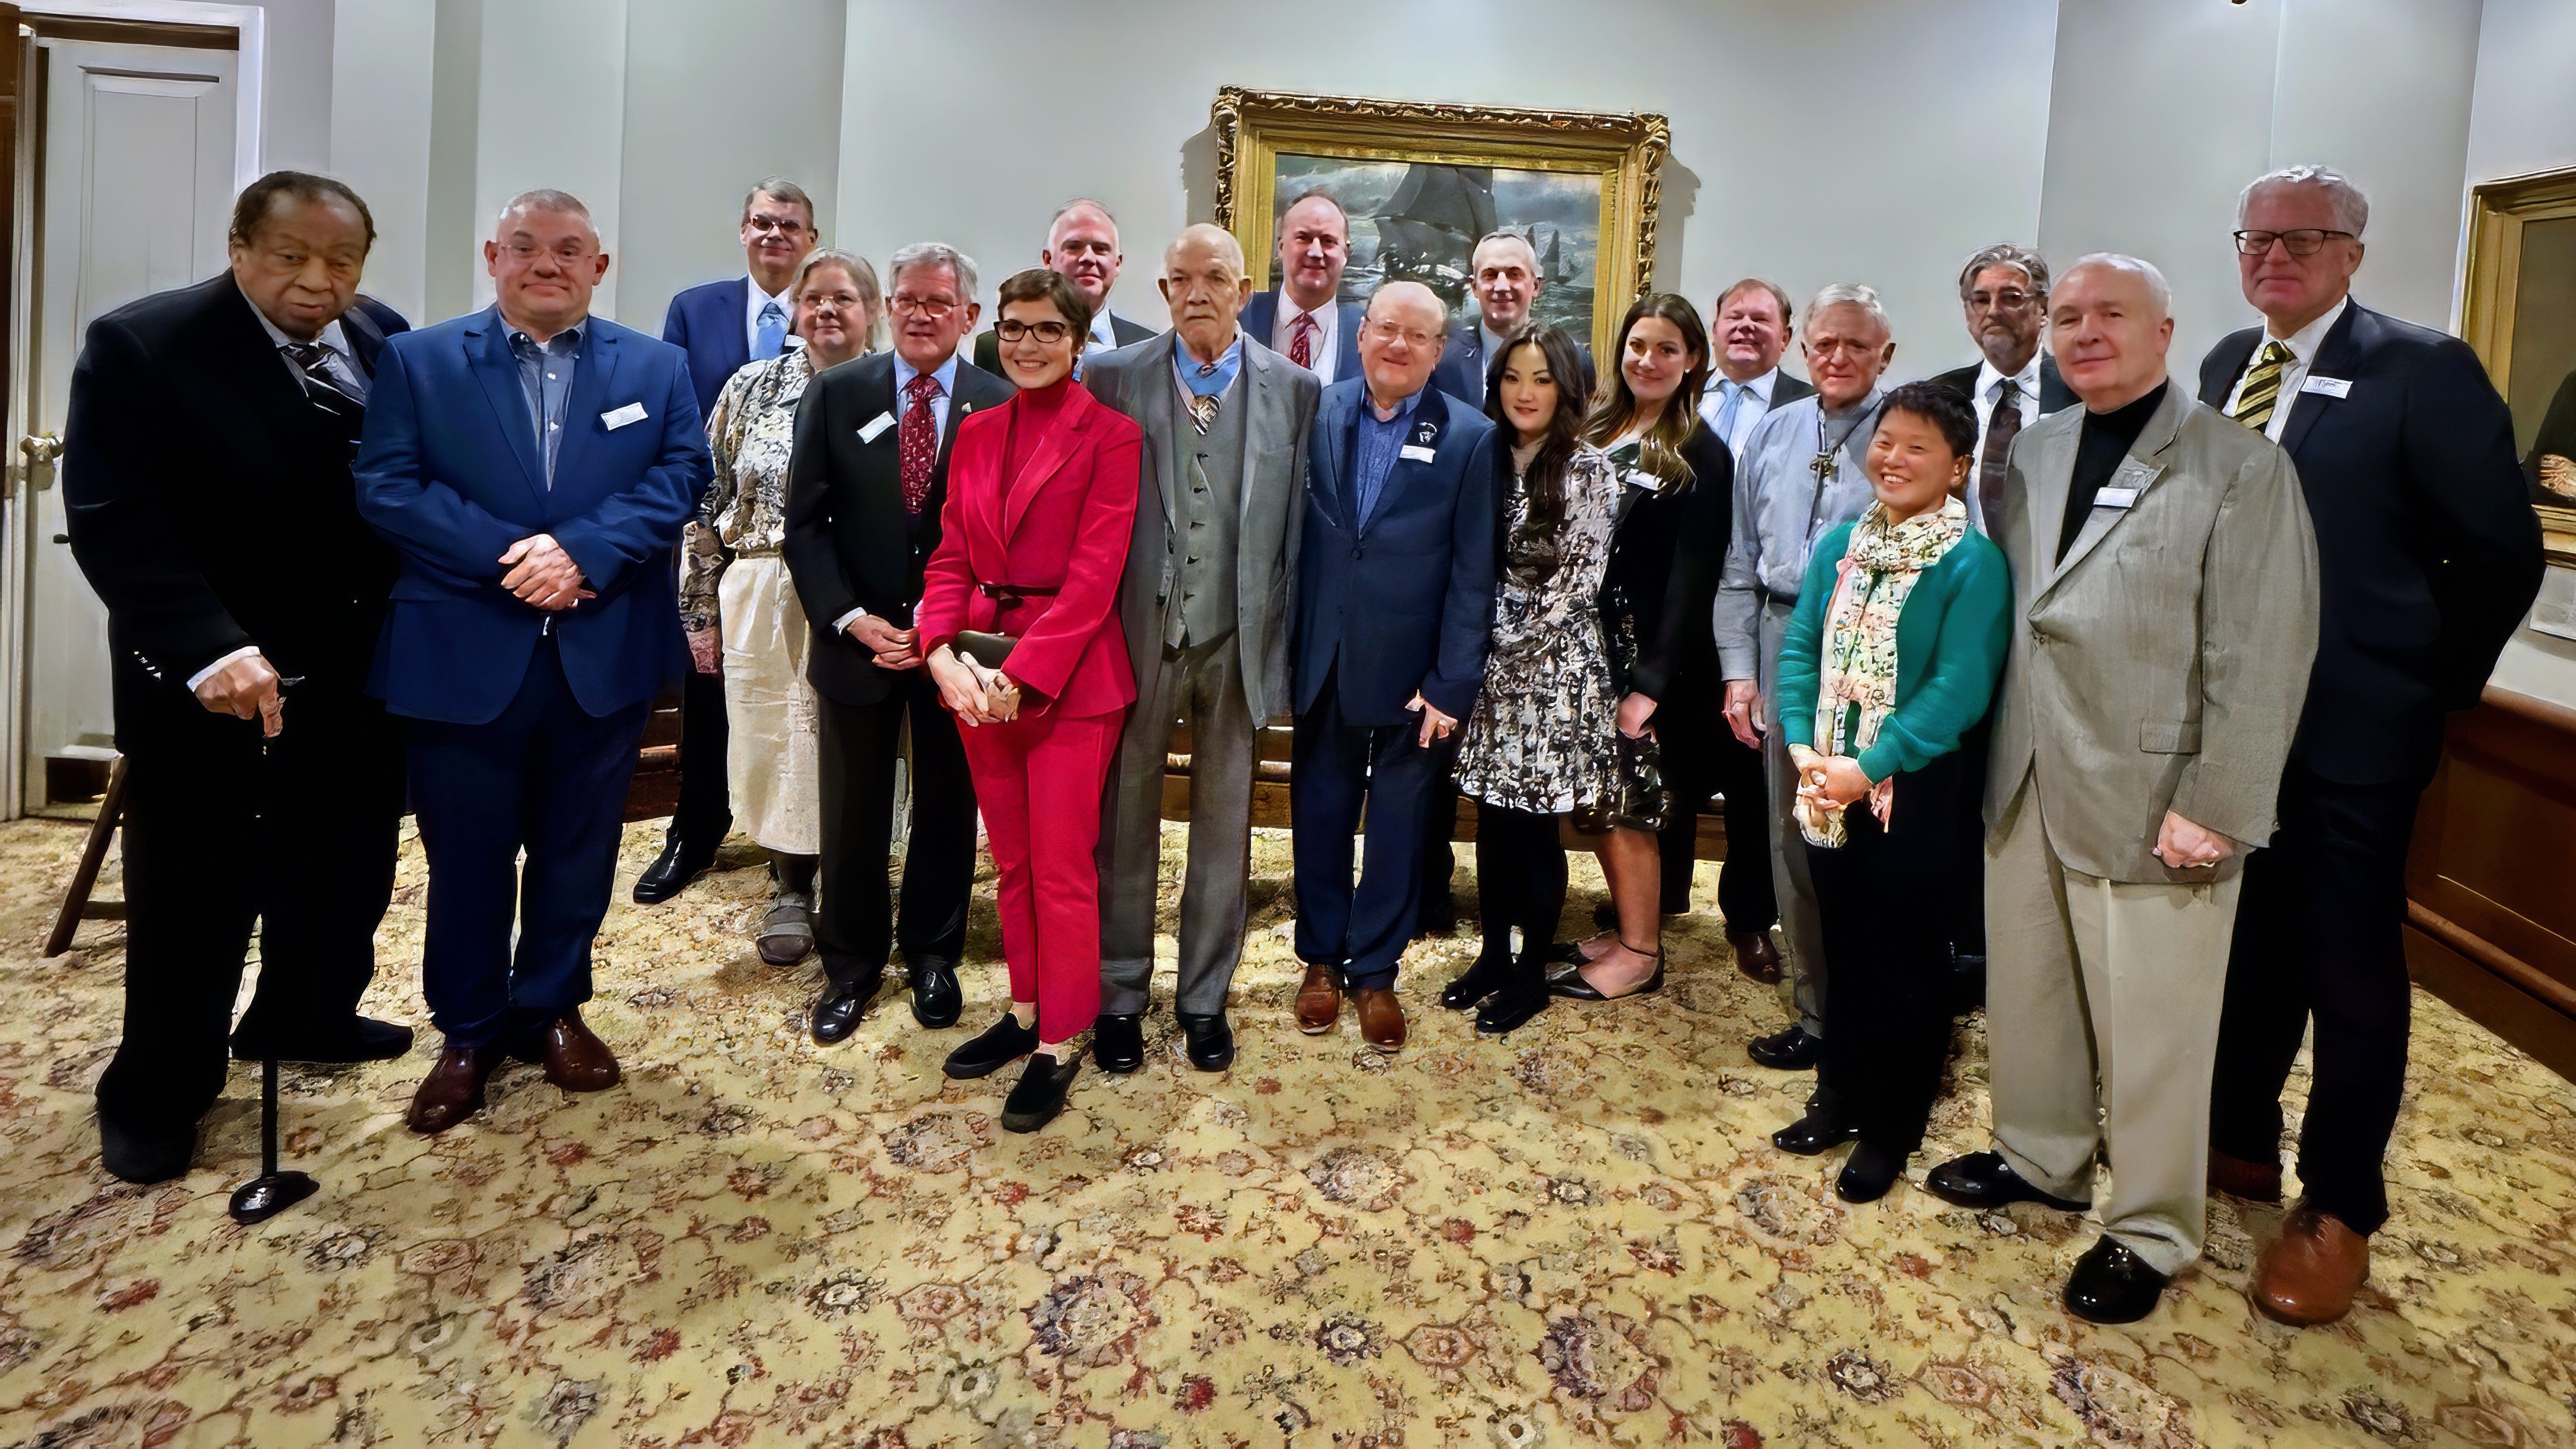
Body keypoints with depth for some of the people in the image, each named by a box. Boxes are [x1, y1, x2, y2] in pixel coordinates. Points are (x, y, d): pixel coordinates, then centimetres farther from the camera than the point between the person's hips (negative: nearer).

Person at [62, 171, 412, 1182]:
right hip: (208, 674, -4)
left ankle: (302, 1017, 41)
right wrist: (209, 649, -30)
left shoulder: (387, 343, 2)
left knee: (346, 861, 18)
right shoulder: (139, 347, -12)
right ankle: (155, 1096, 27)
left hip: (356, 666, 5)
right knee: (190, 888, 9)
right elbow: (116, 522, -19)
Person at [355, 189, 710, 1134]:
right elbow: (386, 488, -7)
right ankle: (468, 1032, 27)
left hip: (606, 656, 1)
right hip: (465, 655, -1)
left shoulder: (657, 368, 7)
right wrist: (509, 559, -20)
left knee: (578, 850, 13)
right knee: (466, 856, 9)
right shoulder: (417, 361, 3)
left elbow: (682, 475, -5)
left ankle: (552, 1008, 32)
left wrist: (582, 551, -20)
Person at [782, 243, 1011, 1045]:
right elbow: (806, 522, -1)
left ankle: (932, 955, 31)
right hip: (856, 639, 1)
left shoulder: (1004, 406, -3)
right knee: (852, 814, 10)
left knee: (947, 806, 12)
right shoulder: (835, 394, 1)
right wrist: (850, 617, -12)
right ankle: (850, 965, 27)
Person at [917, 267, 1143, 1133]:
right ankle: (1025, 1010, 31)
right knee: (1011, 860, 15)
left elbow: (1094, 574, -13)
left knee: (1061, 868, 1)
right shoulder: (977, 433, 11)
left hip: (1069, 673, -6)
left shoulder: (1110, 436, -7)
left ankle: (1059, 1046, 14)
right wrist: (943, 651, -9)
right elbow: (952, 557, 8)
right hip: (980, 671, 6)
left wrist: (1023, 675, -19)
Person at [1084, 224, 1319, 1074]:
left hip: (1239, 643, 1)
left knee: (1224, 827, 11)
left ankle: (1205, 998, 28)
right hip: (1139, 634, 0)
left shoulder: (1295, 390, 2)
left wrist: (1287, 637, -1)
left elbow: (1301, 525, 3)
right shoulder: (1111, 379, 0)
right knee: (1126, 822, 9)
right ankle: (1120, 998, 25)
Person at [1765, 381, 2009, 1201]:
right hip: (1827, 789, 5)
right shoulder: (1840, 546, 5)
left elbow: (1959, 688, -19)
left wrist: (1868, 767, -23)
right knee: (1843, 949, 17)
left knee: (1906, 963, 9)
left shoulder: (1973, 563, -12)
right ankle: (1845, 1098, 34)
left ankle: (1892, 1131, 24)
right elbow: (1800, 648, 3)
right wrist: (1801, 743, -11)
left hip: (1915, 790, -5)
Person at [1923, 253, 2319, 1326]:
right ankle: (2043, 1159, 41)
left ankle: (2148, 1234, 24)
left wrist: (2214, 806, -16)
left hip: (2151, 803, -6)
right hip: (2026, 786, 6)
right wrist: (1993, 749, 6)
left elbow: (2261, 661, -13)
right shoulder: (2032, 452, 11)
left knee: (2147, 1028, 5)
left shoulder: (2238, 467, -8)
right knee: (2027, 990, 19)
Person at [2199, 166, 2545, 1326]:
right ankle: (2242, 1140, 35)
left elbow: (2502, 552, -8)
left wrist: (2432, 687, -5)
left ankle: (2339, 1210, 21)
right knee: (2248, 941, 18)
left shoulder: (2423, 371, -11)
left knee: (2350, 968, 6)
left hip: (2352, 728, -5)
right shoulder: (2226, 366, 8)